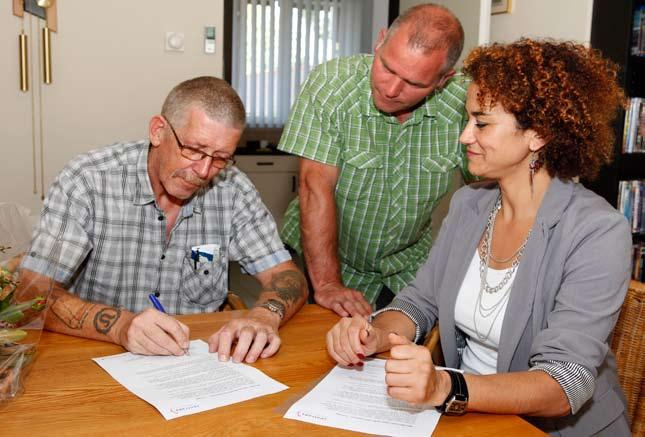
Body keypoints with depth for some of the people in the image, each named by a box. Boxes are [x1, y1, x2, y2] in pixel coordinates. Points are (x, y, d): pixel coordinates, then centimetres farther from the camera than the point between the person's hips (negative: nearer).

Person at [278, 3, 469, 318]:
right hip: (320, 258, -2)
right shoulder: (329, 85, -20)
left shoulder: (462, 103, -16)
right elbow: (317, 186, -22)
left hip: (408, 267, 2)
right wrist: (327, 284, -24)